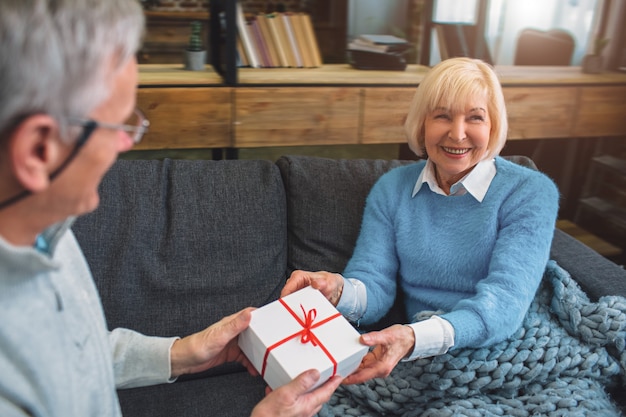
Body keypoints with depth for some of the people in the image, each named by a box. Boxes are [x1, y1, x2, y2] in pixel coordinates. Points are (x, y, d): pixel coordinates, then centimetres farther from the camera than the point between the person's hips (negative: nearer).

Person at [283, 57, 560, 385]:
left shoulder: (532, 192, -6)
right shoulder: (391, 189, 5)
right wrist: (340, 291, -29)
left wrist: (416, 339, -39)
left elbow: (504, 299, -20)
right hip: (423, 360, 2)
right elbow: (374, 286, -3)